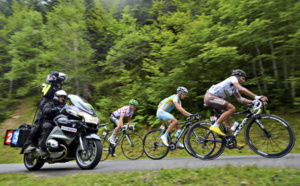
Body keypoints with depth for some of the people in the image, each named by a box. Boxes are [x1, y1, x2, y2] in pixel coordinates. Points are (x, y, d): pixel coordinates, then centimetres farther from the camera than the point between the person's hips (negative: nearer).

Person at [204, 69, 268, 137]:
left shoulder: (235, 88, 19)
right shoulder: (233, 78, -7)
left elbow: (240, 99, 17)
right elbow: (241, 89, -23)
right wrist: (257, 97, -26)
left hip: (212, 98, 10)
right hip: (210, 97, -10)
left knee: (228, 118, 10)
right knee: (232, 108, -21)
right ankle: (215, 126, -18)